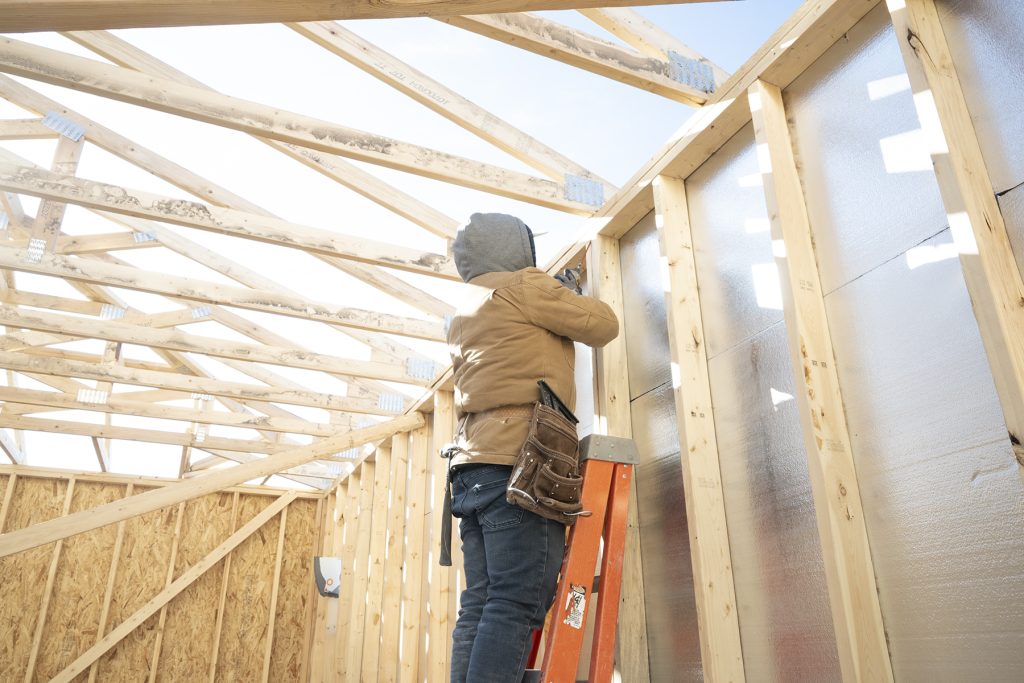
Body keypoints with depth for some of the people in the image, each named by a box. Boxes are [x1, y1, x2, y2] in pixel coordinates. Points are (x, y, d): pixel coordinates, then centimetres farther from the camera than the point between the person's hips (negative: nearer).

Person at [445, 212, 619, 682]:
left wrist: (555, 295, 39)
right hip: (519, 463, -9)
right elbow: (602, 325, 7)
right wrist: (572, 293, 26)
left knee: (481, 607, 3)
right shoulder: (523, 285, 2)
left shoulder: (464, 317, 27)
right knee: (517, 605, -13)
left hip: (473, 466, 9)